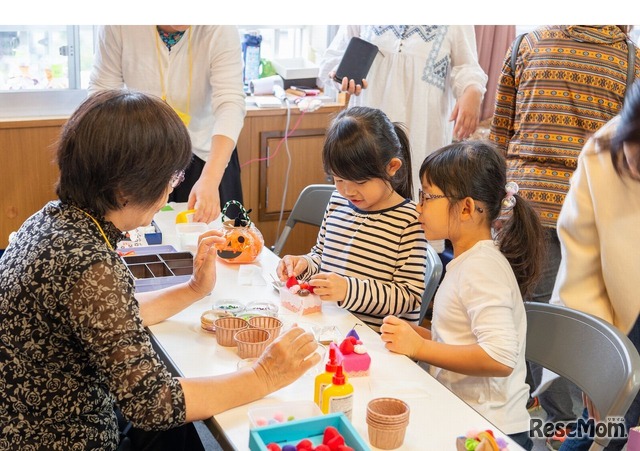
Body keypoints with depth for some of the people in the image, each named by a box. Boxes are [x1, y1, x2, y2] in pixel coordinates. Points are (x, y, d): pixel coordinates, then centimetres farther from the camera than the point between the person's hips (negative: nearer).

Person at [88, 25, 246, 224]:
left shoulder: (220, 29, -23)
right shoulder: (118, 27, -19)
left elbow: (230, 103, -30)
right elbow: (102, 90, -12)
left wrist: (210, 179, -44)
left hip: (206, 153, 0)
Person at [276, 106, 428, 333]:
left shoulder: (409, 220, -9)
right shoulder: (337, 201, 11)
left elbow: (410, 297, -11)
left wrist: (349, 290, -22)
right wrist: (304, 264, 2)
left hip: (374, 339, -6)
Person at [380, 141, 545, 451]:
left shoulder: (482, 269, -17)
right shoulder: (468, 261, 12)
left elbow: (500, 358, -27)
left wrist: (419, 347, -20)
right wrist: (414, 333, 3)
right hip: (459, 414, 8)